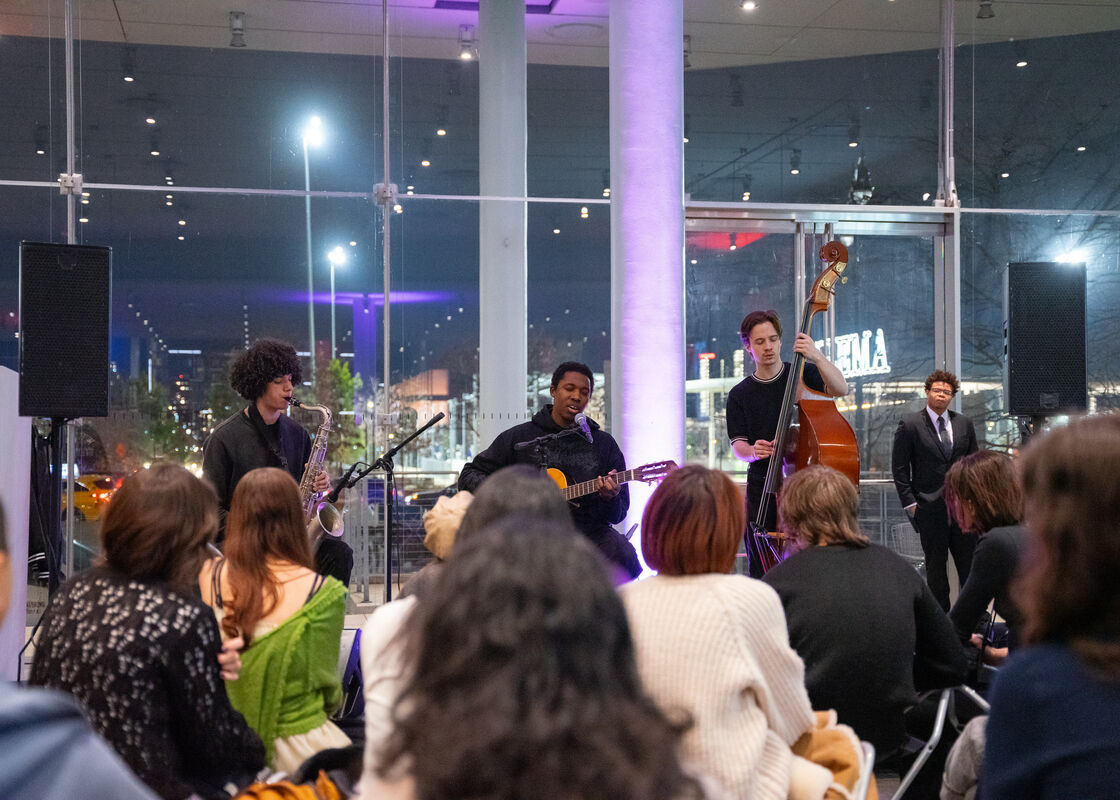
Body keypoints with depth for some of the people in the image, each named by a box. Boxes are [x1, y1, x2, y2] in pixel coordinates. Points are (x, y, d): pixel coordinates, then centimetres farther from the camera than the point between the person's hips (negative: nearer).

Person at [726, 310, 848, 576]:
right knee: (761, 568, 1)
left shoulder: (802, 374, 7)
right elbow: (738, 446, 2)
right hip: (762, 487, 1)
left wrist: (816, 357, -25)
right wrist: (752, 451, -21)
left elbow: (840, 389, -11)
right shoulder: (739, 395, 10)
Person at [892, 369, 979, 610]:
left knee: (969, 563, 5)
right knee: (936, 566, 6)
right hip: (929, 509, -3)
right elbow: (899, 468, -2)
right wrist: (910, 502, -7)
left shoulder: (964, 424, 9)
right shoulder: (910, 425, -2)